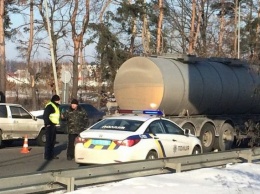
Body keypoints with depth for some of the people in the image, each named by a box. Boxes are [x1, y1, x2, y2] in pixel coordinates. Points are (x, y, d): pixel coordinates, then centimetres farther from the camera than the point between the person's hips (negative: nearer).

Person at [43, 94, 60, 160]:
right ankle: (47, 156, -6)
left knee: (53, 141, 15)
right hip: (49, 125, -10)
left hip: (53, 125, 10)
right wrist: (47, 123, -20)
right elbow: (45, 115, -19)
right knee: (49, 140, -8)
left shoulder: (55, 106, 19)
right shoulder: (49, 106, -13)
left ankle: (51, 154, 24)